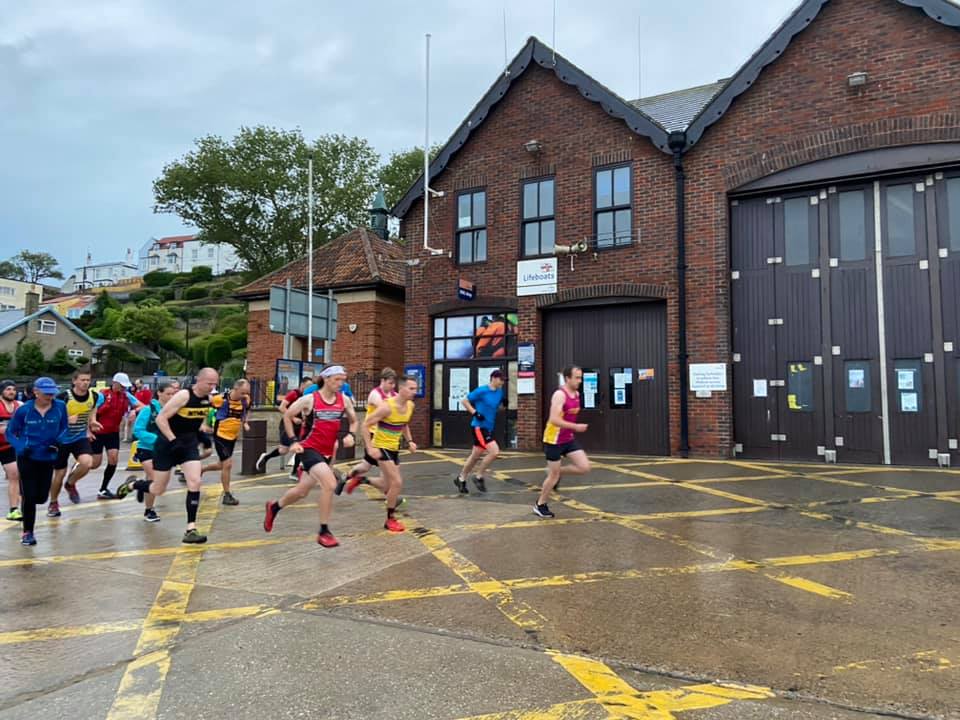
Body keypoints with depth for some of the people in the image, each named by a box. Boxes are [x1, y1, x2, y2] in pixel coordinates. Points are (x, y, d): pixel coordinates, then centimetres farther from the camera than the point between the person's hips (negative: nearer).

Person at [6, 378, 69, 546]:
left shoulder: (60, 406, -9)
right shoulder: (24, 410, -12)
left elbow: (64, 428, 5)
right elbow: (10, 432, -1)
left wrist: (59, 440, -15)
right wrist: (21, 447, -17)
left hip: (48, 458, 2)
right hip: (27, 458, -2)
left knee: (41, 496, 8)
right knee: (29, 496, -1)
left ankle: (25, 502, 46)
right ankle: (27, 532, 18)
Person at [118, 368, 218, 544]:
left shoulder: (208, 398, -2)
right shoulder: (184, 395, -22)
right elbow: (161, 419, -22)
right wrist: (173, 440, -25)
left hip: (189, 443, 5)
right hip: (167, 443, -5)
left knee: (194, 482, -12)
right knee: (158, 490, 7)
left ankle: (191, 529, -7)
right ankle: (131, 485, 40)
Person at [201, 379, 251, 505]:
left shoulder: (245, 400, -7)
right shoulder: (221, 399, -23)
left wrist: (244, 423, 1)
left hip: (233, 437, 7)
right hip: (221, 436, -6)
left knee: (222, 465, 19)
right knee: (228, 464, -9)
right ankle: (227, 495, 4)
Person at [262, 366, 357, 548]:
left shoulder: (344, 400, 0)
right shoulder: (309, 399, -10)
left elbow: (353, 421, 15)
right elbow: (287, 416, 3)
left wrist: (352, 435, -6)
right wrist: (293, 441, -1)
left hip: (328, 452, 6)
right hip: (310, 449, -6)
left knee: (302, 491, 17)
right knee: (330, 484, -25)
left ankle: (273, 507, 46)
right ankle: (324, 532, -11)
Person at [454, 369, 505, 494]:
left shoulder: (499, 392, 6)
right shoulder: (482, 390, -13)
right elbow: (464, 401, -7)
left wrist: (504, 404, 0)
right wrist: (475, 413, -17)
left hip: (488, 428, 8)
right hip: (479, 427, -8)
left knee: (475, 456, 16)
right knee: (495, 452, -17)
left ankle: (461, 479, 32)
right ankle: (479, 477, 0)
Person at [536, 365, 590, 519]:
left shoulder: (577, 394, 6)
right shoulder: (560, 394, -21)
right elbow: (554, 419, -29)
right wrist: (575, 427, -29)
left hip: (568, 439, 8)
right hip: (554, 440, -8)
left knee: (585, 467, -2)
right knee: (554, 475, 2)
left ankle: (556, 472, 21)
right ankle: (540, 505, 21)